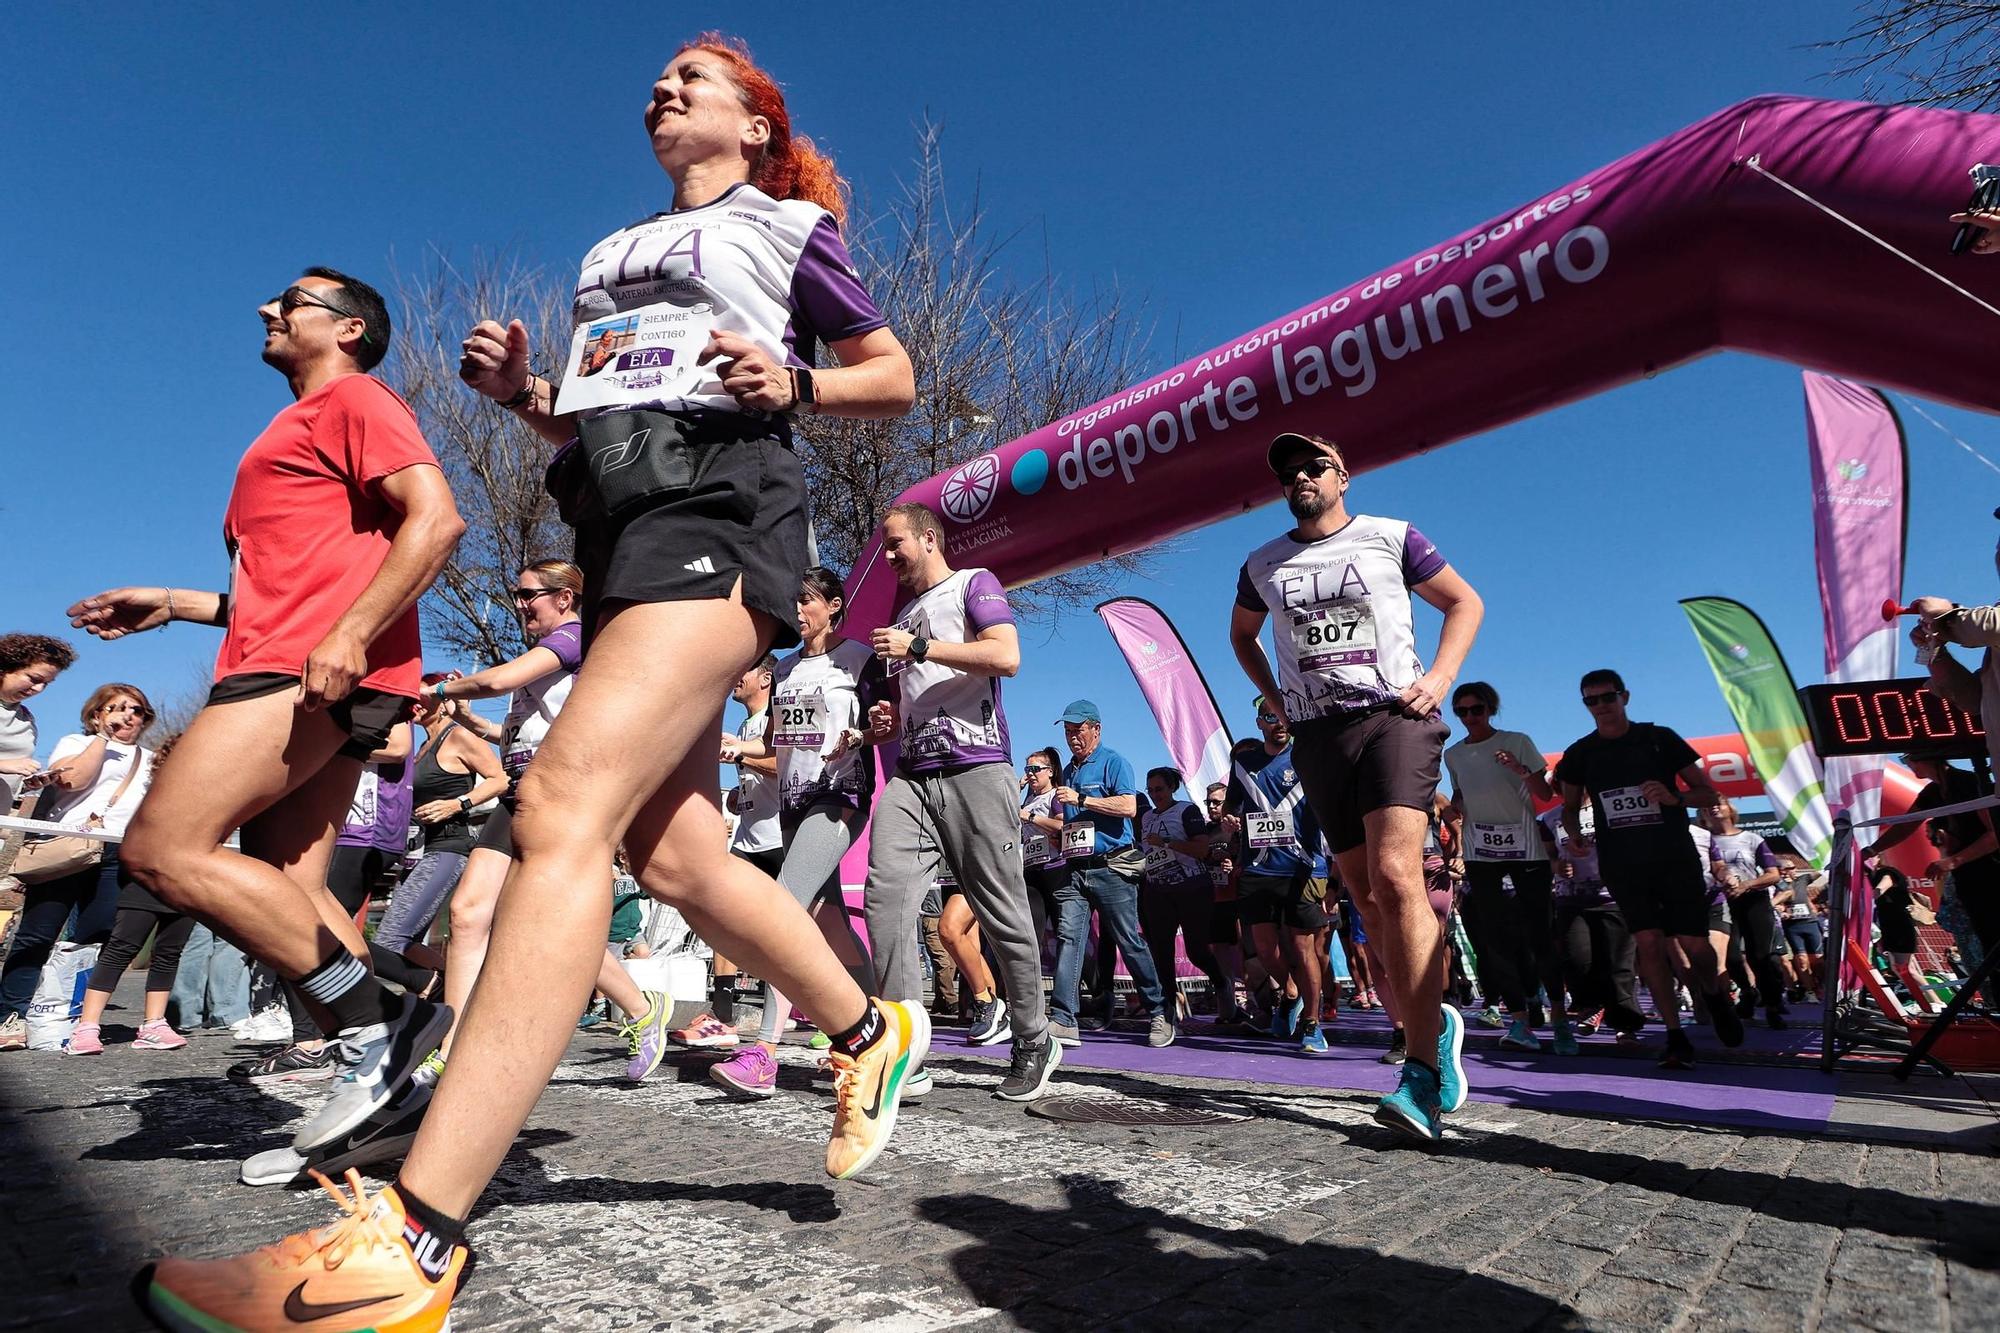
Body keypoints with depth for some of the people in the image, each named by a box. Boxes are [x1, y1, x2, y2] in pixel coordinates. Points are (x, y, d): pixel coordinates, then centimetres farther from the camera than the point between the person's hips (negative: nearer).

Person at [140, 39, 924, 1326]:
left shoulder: (788, 224, 16)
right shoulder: (614, 250, 33)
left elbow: (896, 377, 14)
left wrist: (789, 382, -5)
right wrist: (523, 389, 11)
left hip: (720, 505, -7)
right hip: (622, 520, 8)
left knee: (565, 804, -25)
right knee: (676, 857, 0)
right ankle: (873, 1034, 19)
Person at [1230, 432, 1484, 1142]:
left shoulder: (1390, 538, 5)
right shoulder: (1263, 565, 13)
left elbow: (1465, 601, 13)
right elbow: (1242, 633, 30)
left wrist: (1440, 676, -2)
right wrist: (1274, 697, 15)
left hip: (1394, 719, -4)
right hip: (1316, 737, 4)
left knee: (1395, 879, -22)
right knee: (1368, 897, 5)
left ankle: (1422, 1073, -18)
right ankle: (1434, 1024, 24)